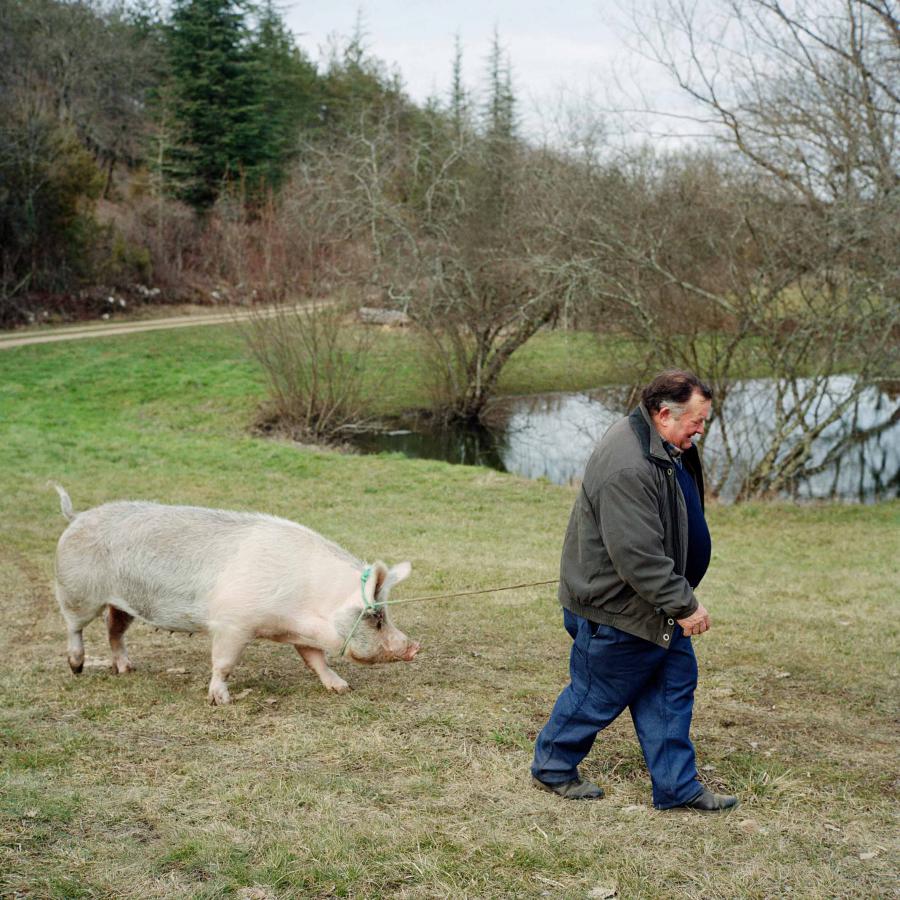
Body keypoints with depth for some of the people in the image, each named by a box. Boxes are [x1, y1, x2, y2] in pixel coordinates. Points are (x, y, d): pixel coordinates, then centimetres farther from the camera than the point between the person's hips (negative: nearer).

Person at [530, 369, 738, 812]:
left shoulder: (665, 448, 5)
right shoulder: (627, 469, -31)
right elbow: (638, 556, -31)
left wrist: (682, 599, 24)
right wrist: (684, 605, -23)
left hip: (654, 601, 10)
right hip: (616, 608, -10)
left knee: (674, 683, 13)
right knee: (598, 694, 7)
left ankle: (677, 786, 22)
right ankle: (552, 767, 28)